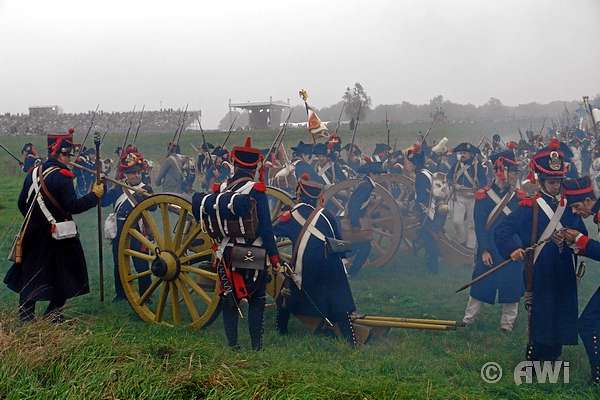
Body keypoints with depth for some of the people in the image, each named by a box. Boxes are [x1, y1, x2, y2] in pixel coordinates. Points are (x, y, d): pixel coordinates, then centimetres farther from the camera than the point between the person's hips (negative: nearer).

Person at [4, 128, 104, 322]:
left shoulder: (33, 173, 5)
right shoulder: (62, 177, -17)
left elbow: (22, 204, 12)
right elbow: (73, 206, -21)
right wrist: (95, 195, -11)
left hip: (34, 233, 6)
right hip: (58, 236, -6)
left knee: (31, 273, 13)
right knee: (64, 275, 9)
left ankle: (26, 316, 16)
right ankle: (53, 313, 11)